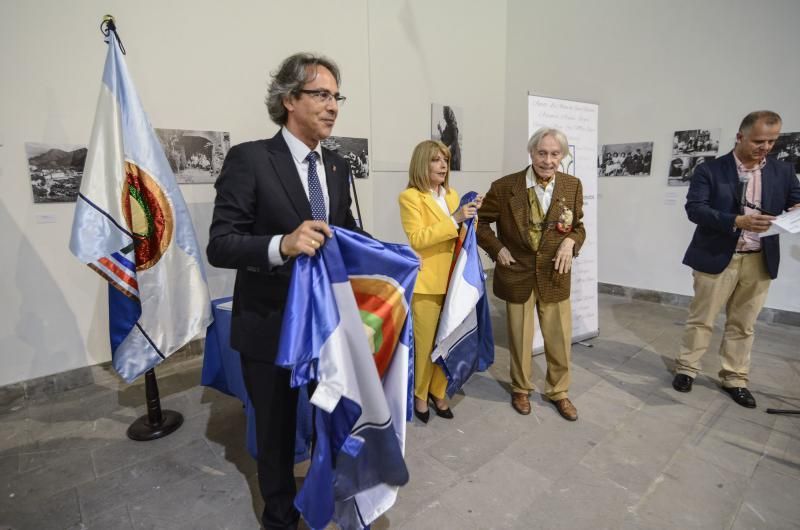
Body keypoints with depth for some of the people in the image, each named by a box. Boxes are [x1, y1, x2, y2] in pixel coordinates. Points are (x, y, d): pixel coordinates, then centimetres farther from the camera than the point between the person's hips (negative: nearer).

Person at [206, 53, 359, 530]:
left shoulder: (337, 166, 4)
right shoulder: (249, 159, -14)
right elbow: (220, 245, -19)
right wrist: (283, 244, -36)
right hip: (272, 324, -5)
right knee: (276, 427, 16)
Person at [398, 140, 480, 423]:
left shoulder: (452, 194, 13)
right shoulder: (410, 197, -8)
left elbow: (460, 235, 16)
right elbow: (416, 239, -18)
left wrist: (471, 215, -3)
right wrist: (455, 219, -22)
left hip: (452, 280, 6)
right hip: (426, 282, -6)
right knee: (424, 343, 5)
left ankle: (438, 392, 29)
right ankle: (419, 395, 25)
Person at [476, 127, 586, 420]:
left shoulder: (573, 186, -3)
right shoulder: (504, 187, -11)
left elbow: (578, 227, 8)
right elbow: (481, 222, 1)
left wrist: (571, 242, -13)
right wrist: (498, 249, -11)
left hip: (555, 275, 2)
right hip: (517, 274, -2)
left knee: (560, 338, 12)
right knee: (520, 338, 14)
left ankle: (558, 391, 37)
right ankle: (520, 389, 37)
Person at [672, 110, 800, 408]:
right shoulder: (710, 170, -5)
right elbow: (695, 209, -14)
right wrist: (737, 221, -25)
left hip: (760, 261, 4)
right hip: (717, 257, -3)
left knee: (743, 324, 13)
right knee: (701, 319, 6)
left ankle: (734, 379, 25)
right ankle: (686, 369, 21)